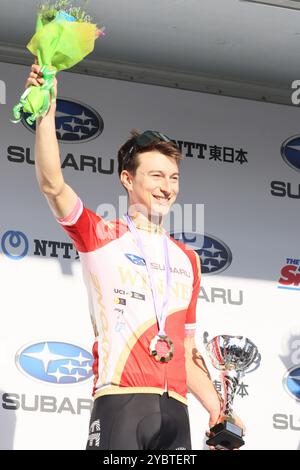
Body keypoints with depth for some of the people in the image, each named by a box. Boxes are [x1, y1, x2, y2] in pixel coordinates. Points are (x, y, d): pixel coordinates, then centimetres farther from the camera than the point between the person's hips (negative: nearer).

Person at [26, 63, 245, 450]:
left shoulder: (187, 259, 22)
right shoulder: (101, 236, 8)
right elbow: (52, 185, -9)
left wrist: (217, 412, 13)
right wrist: (46, 112, -17)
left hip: (175, 408, 5)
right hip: (120, 401, -5)